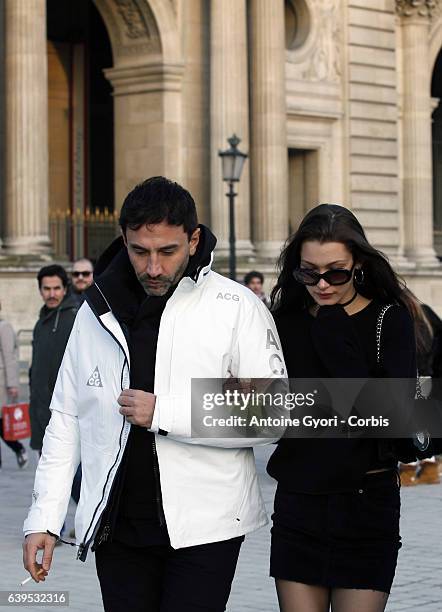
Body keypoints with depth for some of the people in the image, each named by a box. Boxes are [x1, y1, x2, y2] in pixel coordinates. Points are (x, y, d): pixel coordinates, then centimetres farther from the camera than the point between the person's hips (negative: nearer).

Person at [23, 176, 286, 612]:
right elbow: (66, 417, 13)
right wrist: (43, 519, 8)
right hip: (115, 526, 4)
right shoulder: (98, 310, 9)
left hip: (203, 526, -4)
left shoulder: (236, 308, -5)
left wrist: (165, 414, -15)